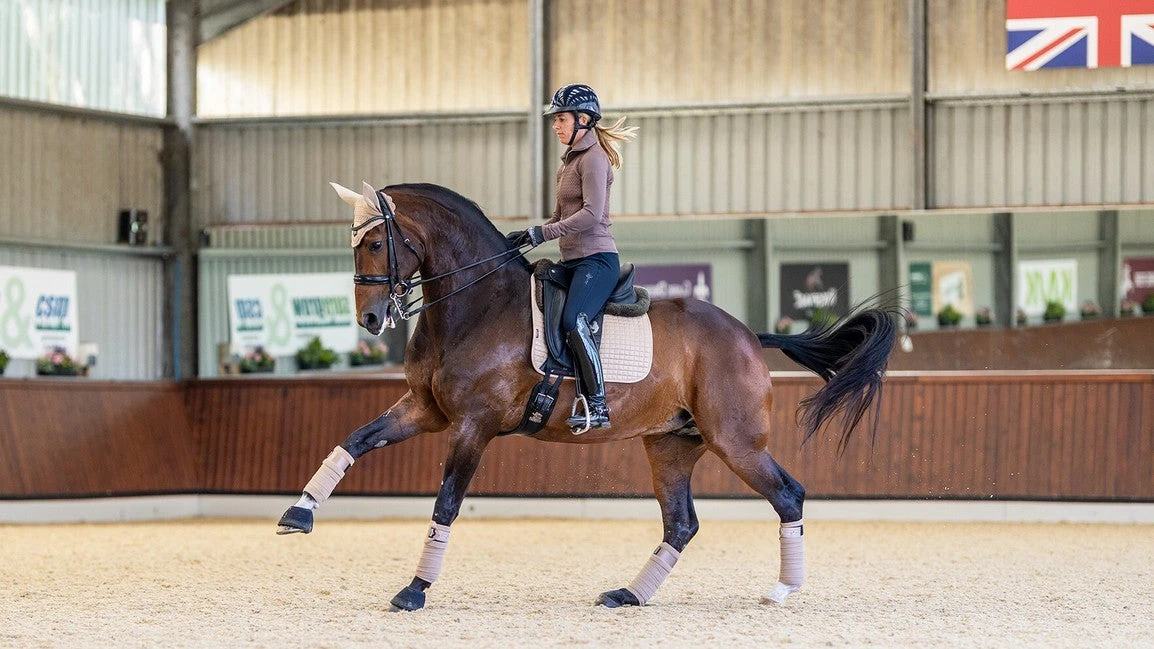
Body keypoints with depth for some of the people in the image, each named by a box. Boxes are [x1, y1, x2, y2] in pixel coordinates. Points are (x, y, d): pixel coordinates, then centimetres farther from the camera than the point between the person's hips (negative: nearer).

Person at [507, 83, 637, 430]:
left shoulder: (593, 158, -9)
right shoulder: (571, 160, 20)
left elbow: (591, 214, -20)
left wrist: (542, 233, -21)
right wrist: (528, 235, 9)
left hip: (596, 259, -11)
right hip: (572, 262, 11)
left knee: (573, 320, -29)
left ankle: (598, 406, -29)